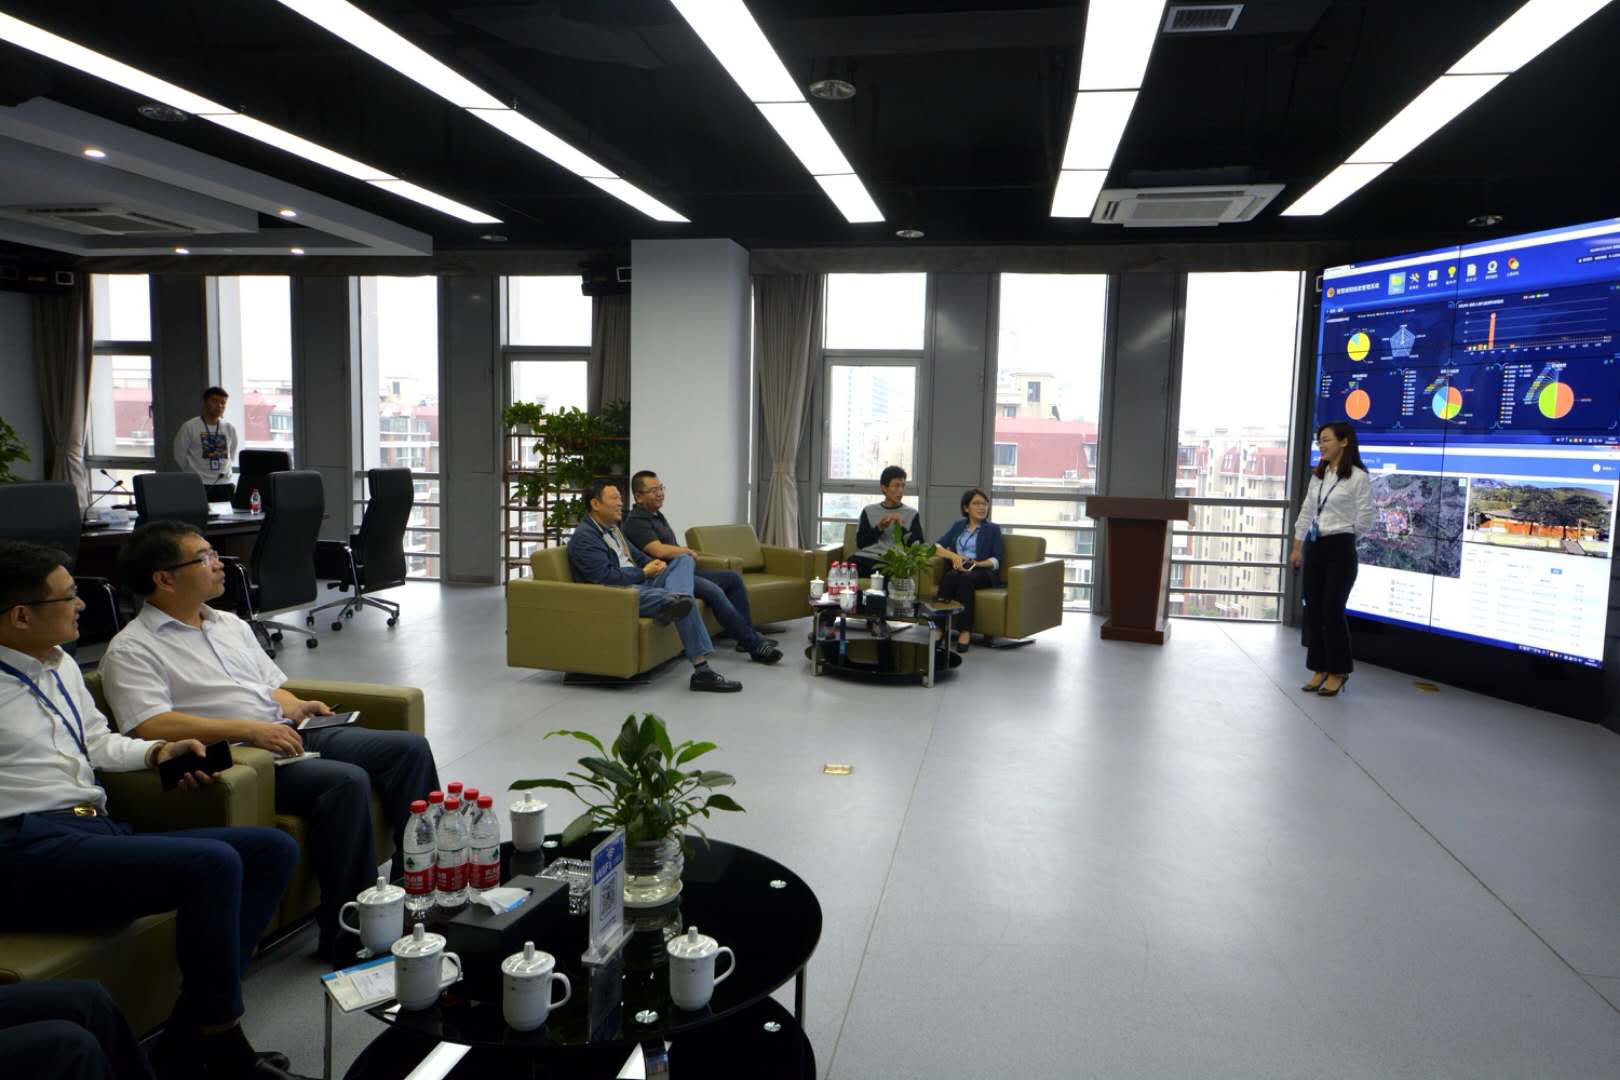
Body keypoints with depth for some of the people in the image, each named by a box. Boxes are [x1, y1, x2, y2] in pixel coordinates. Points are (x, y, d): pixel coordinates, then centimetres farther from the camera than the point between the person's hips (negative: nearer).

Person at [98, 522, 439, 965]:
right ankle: (345, 936, -21)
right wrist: (247, 730, -24)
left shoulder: (231, 625, 22)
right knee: (346, 780, -31)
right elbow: (152, 726, -18)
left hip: (291, 736, 8)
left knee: (411, 747, -6)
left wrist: (297, 707, 3)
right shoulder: (131, 650, -3)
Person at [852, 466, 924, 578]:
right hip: (866, 557, 1)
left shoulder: (912, 514, 15)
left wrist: (901, 527, -5)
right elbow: (860, 543, 8)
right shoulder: (869, 511, 18)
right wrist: (879, 528, -5)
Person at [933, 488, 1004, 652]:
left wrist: (976, 564, -16)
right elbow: (937, 547, 12)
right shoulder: (958, 526, 22)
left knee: (966, 578, -38)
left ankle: (965, 631, -42)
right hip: (958, 570, 2)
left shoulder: (993, 529, 13)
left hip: (983, 572, -2)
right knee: (949, 577, -35)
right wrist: (953, 556, -8)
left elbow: (996, 561, 3)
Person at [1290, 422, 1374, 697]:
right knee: (1313, 610, 7)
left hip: (1340, 550, -6)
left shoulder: (1359, 477, -10)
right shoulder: (1317, 476, 11)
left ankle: (1337, 672, 11)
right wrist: (1297, 548, 13)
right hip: (1313, 548, 7)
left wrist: (1340, 534, 6)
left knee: (1332, 611, -3)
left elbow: (1364, 521, -8)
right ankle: (1319, 669, 16)